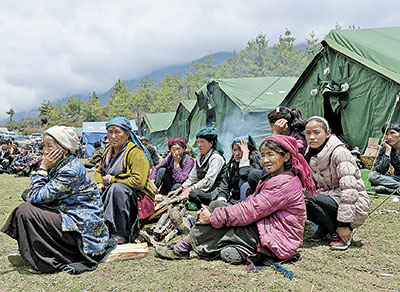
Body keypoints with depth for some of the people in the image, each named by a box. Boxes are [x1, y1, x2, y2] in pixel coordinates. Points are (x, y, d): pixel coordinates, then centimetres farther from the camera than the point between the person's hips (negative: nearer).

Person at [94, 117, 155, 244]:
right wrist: (100, 183, -2)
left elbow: (138, 182, -23)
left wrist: (112, 180, -15)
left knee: (117, 188, -35)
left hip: (137, 197, -7)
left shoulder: (136, 153, -13)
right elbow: (98, 172, 23)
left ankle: (120, 235, -29)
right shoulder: (109, 151, 12)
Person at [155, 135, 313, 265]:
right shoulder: (271, 177, 14)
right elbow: (252, 204, 8)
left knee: (217, 213, -13)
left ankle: (182, 249, 0)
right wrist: (213, 212, -3)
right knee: (217, 205, 1)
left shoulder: (285, 183, -18)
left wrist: (213, 217, -15)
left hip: (277, 239, -10)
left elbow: (251, 211, -22)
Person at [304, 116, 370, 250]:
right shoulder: (311, 155, 3)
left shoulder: (339, 152, -19)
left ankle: (338, 233, -8)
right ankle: (324, 227, 7)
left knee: (308, 199, -27)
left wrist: (343, 224, -24)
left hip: (354, 206, -7)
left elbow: (349, 189, -24)